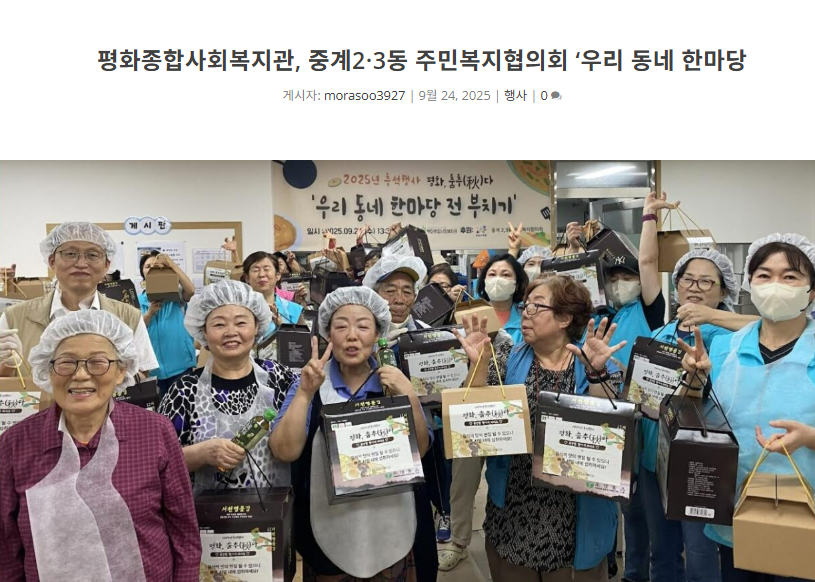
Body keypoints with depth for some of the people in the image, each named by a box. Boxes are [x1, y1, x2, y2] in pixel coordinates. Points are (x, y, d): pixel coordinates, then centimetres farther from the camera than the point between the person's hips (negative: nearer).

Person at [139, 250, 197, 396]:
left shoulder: (175, 294, 3)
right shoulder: (138, 300, 8)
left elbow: (191, 290, -19)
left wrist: (171, 264, -21)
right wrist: (150, 313, -20)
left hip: (179, 364, -2)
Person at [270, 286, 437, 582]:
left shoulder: (395, 380, -2)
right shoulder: (311, 381, -5)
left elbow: (420, 450, -7)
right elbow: (285, 451, -16)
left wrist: (410, 397, -20)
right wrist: (305, 393, -27)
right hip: (329, 528, -1)